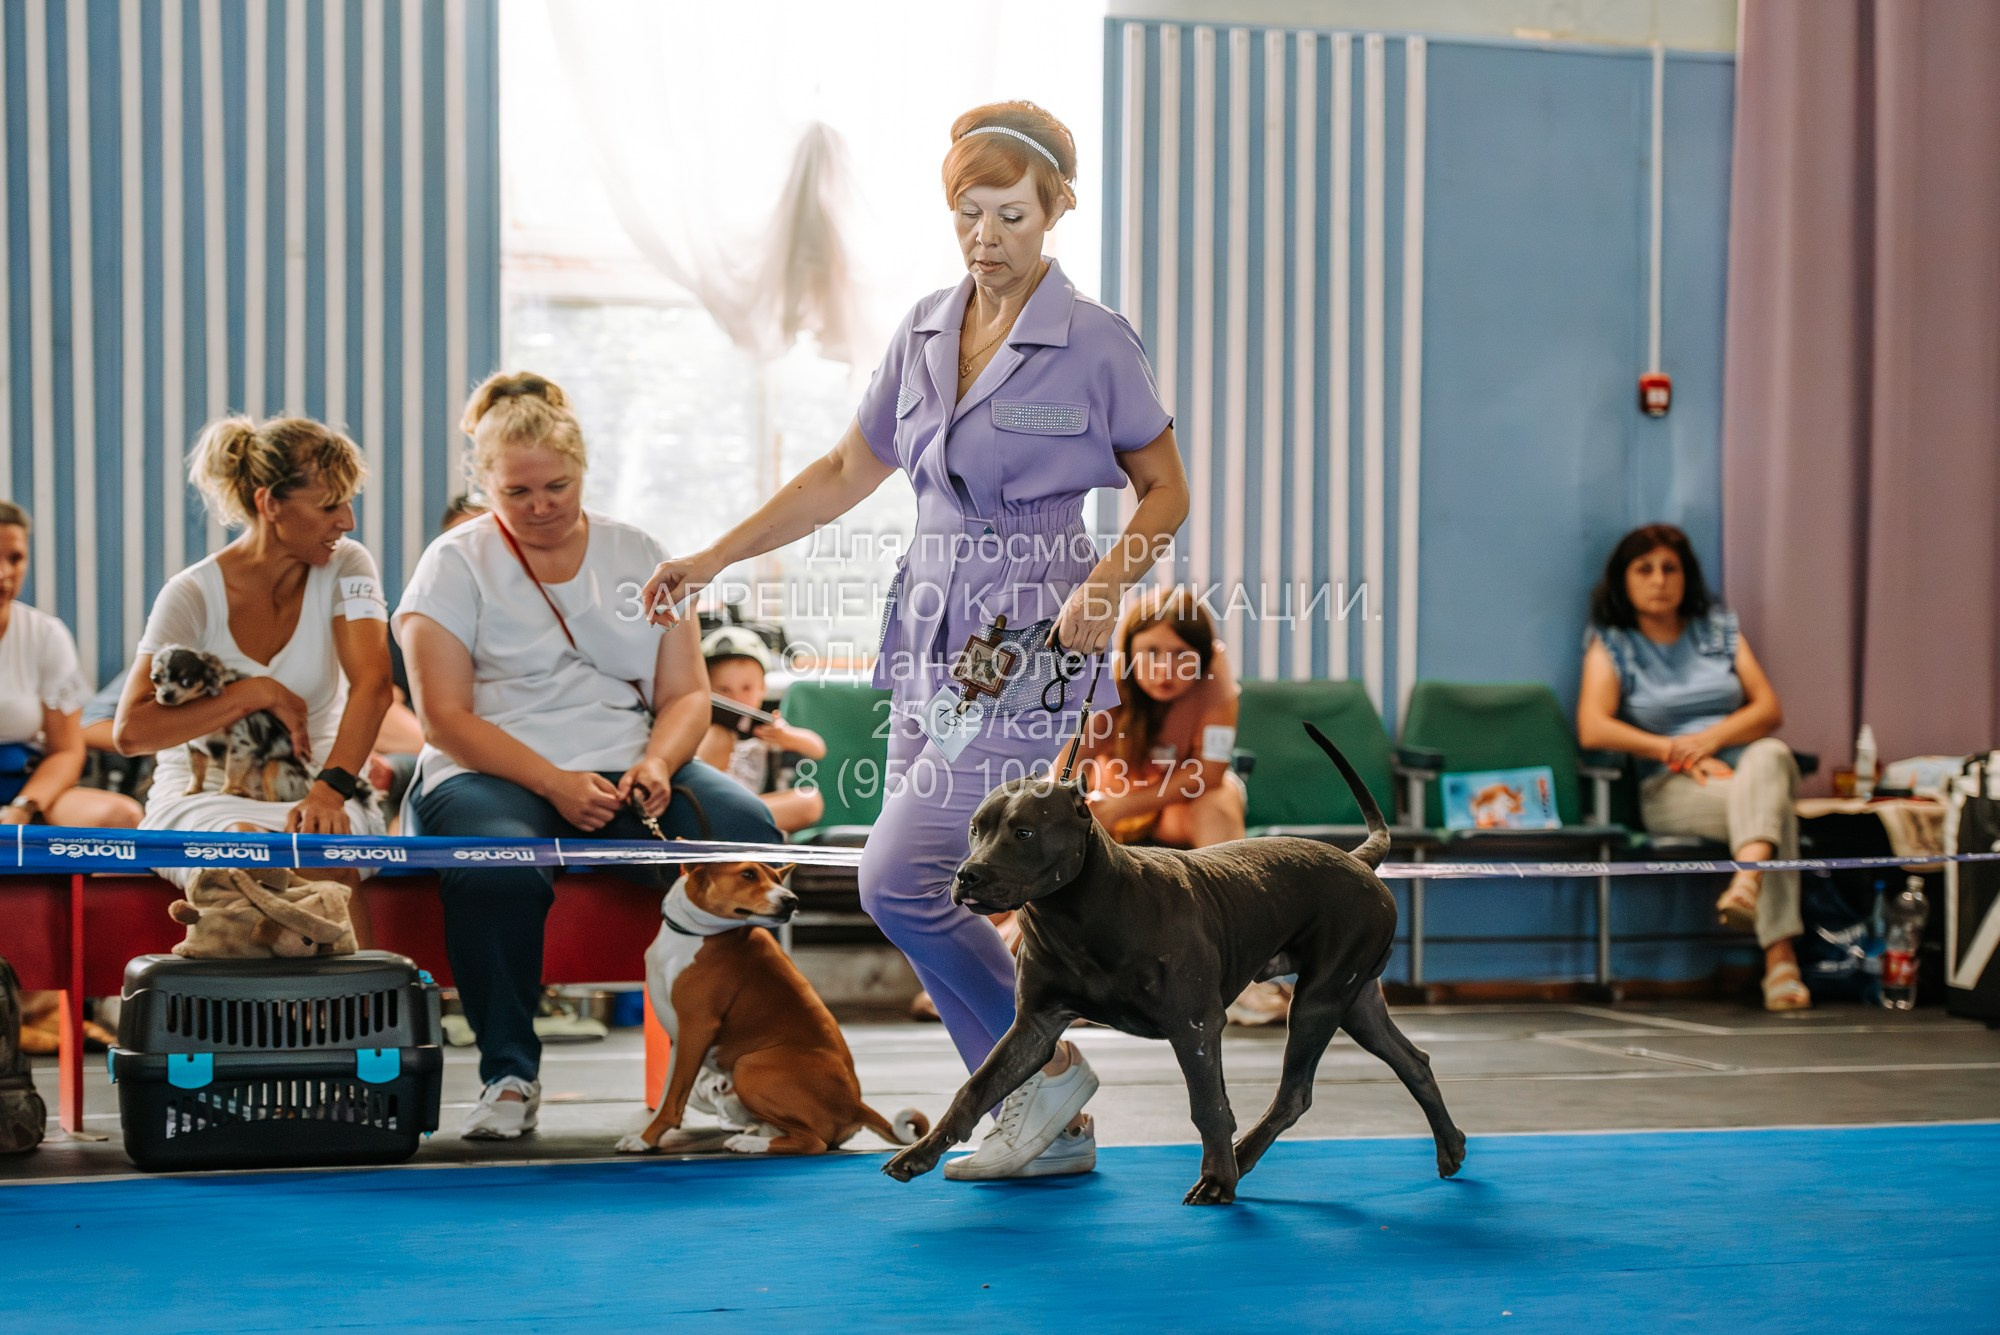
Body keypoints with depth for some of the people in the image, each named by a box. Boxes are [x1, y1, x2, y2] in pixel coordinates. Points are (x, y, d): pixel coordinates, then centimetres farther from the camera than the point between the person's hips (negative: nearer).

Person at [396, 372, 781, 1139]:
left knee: (747, 838, -26)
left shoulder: (637, 557, 16)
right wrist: (555, 783, -17)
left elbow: (687, 694, 12)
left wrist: (657, 764, -11)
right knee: (500, 868, -38)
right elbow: (445, 716, -4)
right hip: (495, 776, -3)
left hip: (628, 770, 3)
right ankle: (509, 1076, -21)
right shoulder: (455, 564, 6)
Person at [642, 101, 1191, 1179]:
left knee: (899, 877, -16)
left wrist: (1106, 584, -17)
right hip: (930, 639, 7)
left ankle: (1046, 1064, 5)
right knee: (920, 899, 5)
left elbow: (1165, 491, 1)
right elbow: (847, 472, 17)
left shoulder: (1095, 345, -8)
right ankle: (1053, 1132, 18)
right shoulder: (924, 331, 8)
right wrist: (714, 559, 12)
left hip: (1031, 650, -7)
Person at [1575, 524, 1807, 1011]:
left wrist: (1711, 739, -11)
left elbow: (1769, 710, 9)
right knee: (1775, 809, -35)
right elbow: (1592, 729, -8)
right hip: (1670, 788, -3)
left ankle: (1747, 883, -60)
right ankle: (1780, 959, -51)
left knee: (1769, 755, -37)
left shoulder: (1719, 628, 20)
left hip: (1744, 766, 3)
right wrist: (1678, 752, -14)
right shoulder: (1611, 643, 9)